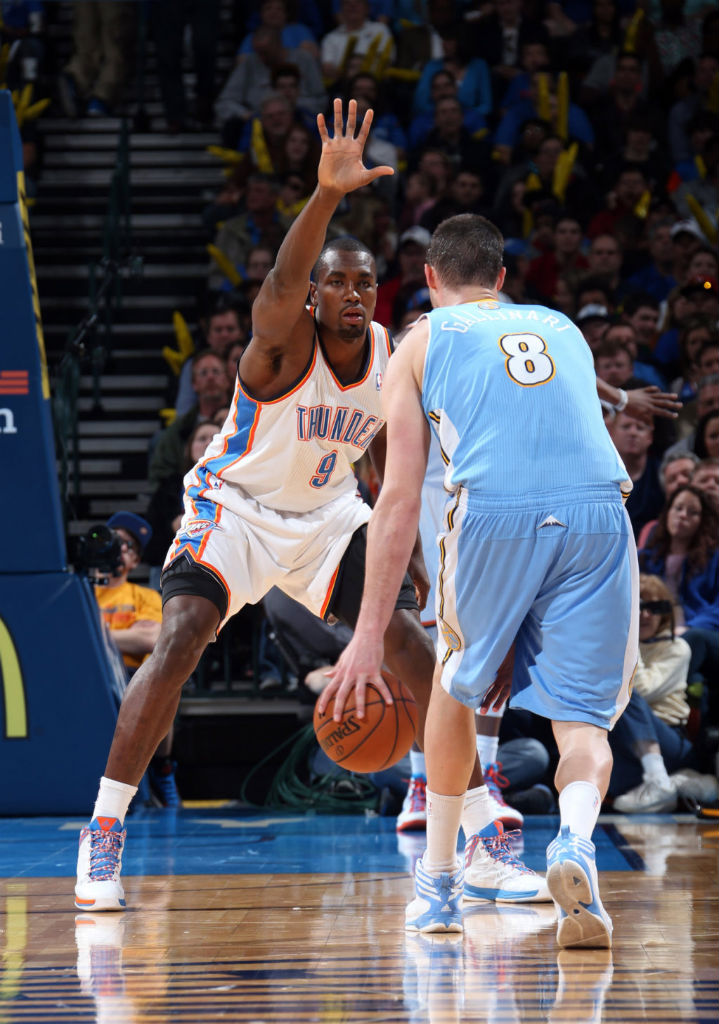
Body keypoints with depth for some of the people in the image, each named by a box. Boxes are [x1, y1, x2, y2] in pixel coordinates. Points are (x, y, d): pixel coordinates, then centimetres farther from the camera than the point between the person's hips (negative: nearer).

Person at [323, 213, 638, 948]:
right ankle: (575, 841, -25)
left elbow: (399, 499, 11)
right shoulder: (561, 329, 31)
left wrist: (369, 635, 10)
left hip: (495, 514, -2)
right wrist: (524, 633, 44)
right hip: (600, 514, 2)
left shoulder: (423, 341, 20)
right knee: (581, 715, 7)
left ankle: (439, 885, 29)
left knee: (456, 685, 23)